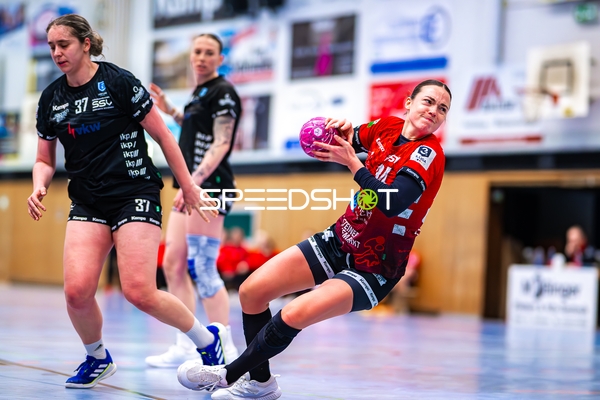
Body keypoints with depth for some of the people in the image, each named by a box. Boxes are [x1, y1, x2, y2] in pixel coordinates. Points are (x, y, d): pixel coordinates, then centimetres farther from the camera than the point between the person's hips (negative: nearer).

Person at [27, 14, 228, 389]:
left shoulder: (118, 81, -8)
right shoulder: (51, 98, 7)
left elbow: (163, 135, -2)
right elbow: (45, 160, 16)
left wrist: (188, 186, 0)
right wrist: (39, 188, -6)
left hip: (135, 193, -5)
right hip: (87, 202, 5)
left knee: (139, 292, -15)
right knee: (77, 291, -13)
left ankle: (207, 340, 9)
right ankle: (98, 358, 16)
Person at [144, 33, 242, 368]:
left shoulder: (223, 92, -8)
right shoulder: (199, 93, 18)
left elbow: (220, 143, -18)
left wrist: (195, 180, -29)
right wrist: (169, 110, 24)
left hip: (210, 188, -10)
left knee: (202, 270, -12)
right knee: (173, 265, 8)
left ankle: (225, 349, -8)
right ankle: (185, 347, 13)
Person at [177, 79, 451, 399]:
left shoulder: (428, 153, -19)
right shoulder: (388, 127, 0)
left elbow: (393, 204, -34)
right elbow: (343, 144, 15)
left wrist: (352, 162, -31)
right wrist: (342, 130, -7)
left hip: (373, 269, -7)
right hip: (338, 241, 7)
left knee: (294, 315, -25)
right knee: (252, 291, -1)